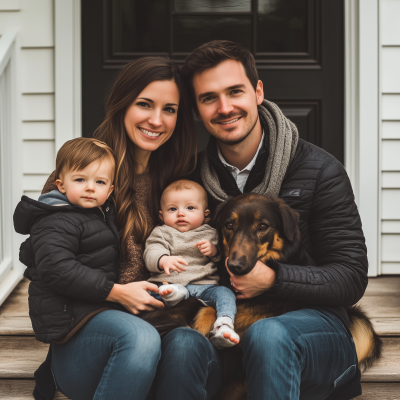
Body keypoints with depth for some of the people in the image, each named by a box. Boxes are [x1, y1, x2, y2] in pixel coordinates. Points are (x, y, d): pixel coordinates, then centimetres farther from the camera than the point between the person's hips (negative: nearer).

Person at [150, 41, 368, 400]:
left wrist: (272, 279, -18)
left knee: (268, 334, -37)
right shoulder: (193, 179, 6)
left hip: (311, 321, -2)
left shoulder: (320, 171, -3)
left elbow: (352, 279, -5)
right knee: (183, 343, -32)